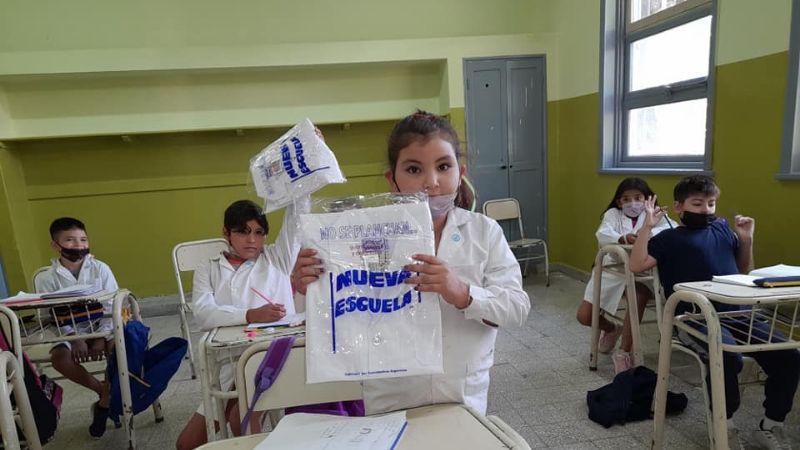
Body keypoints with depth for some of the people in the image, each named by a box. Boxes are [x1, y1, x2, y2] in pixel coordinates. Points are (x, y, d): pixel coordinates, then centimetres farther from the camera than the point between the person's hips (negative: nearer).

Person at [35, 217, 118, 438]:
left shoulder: (100, 269, -4)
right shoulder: (46, 278, -3)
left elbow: (111, 308, -6)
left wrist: (102, 337, -18)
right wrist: (75, 338, -23)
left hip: (101, 326, 0)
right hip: (68, 332, 1)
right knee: (59, 357, -29)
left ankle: (106, 400, -10)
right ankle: (104, 390, -8)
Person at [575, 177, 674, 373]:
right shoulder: (613, 214, 4)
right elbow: (602, 235, -17)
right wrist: (623, 238, -39)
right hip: (611, 271, 1)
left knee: (639, 297, -34)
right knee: (584, 316, -5)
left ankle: (624, 352, -13)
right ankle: (611, 329, 32)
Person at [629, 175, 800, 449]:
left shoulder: (722, 228, 20)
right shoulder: (670, 238, 5)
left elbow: (744, 270, 30)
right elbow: (637, 265, -9)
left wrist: (746, 240, 15)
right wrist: (647, 227, -10)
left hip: (736, 314, 6)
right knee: (729, 356, -32)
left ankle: (770, 427, 11)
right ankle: (725, 427, -6)